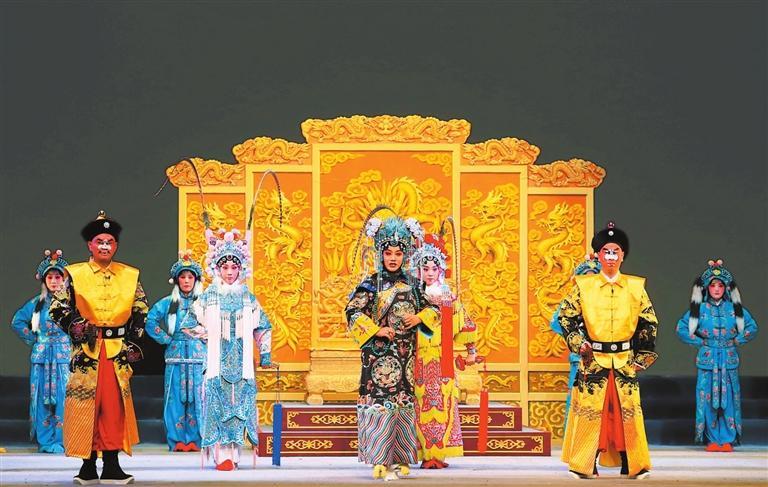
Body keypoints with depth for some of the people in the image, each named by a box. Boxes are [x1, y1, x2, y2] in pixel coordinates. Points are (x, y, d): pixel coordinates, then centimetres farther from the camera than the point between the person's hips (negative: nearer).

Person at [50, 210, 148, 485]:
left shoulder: (129, 275, 10)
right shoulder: (75, 274, 4)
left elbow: (141, 310, 16)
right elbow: (58, 308, 4)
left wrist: (133, 339, 6)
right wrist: (76, 326, -11)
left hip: (118, 349, 2)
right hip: (87, 349, -2)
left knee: (115, 405, -1)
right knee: (86, 403, -3)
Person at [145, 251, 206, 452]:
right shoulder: (168, 303, 9)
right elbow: (151, 322, 7)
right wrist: (166, 339, 1)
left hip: (199, 355, 0)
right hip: (175, 356, 0)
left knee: (197, 397, -4)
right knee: (176, 397, -3)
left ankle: (195, 440, 0)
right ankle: (177, 440, 0)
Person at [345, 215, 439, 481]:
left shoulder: (412, 285, 10)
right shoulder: (371, 284, -2)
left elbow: (433, 309, 17)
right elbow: (352, 312, -8)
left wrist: (418, 318, -2)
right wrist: (376, 330, -14)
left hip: (404, 353, 5)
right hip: (379, 353, -5)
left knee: (402, 398, 6)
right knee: (380, 398, -10)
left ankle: (399, 459, 12)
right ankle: (381, 462, -10)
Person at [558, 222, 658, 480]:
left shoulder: (635, 287, 5)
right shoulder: (583, 286, 1)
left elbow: (649, 322, 10)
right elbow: (566, 316, 6)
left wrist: (642, 356, 6)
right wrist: (579, 343, -5)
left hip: (625, 360, 1)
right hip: (593, 359, -1)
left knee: (628, 410, 2)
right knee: (590, 410, -3)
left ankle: (632, 465, 10)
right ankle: (585, 465, 4)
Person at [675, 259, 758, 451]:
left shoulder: (734, 309, 4)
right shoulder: (700, 309, 2)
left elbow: (752, 328, 13)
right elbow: (681, 329, 6)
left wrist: (736, 341, 2)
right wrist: (700, 342, 0)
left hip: (729, 361, 0)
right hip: (707, 360, 0)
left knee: (728, 399, -2)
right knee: (708, 399, -2)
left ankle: (727, 439, 4)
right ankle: (712, 439, 5)